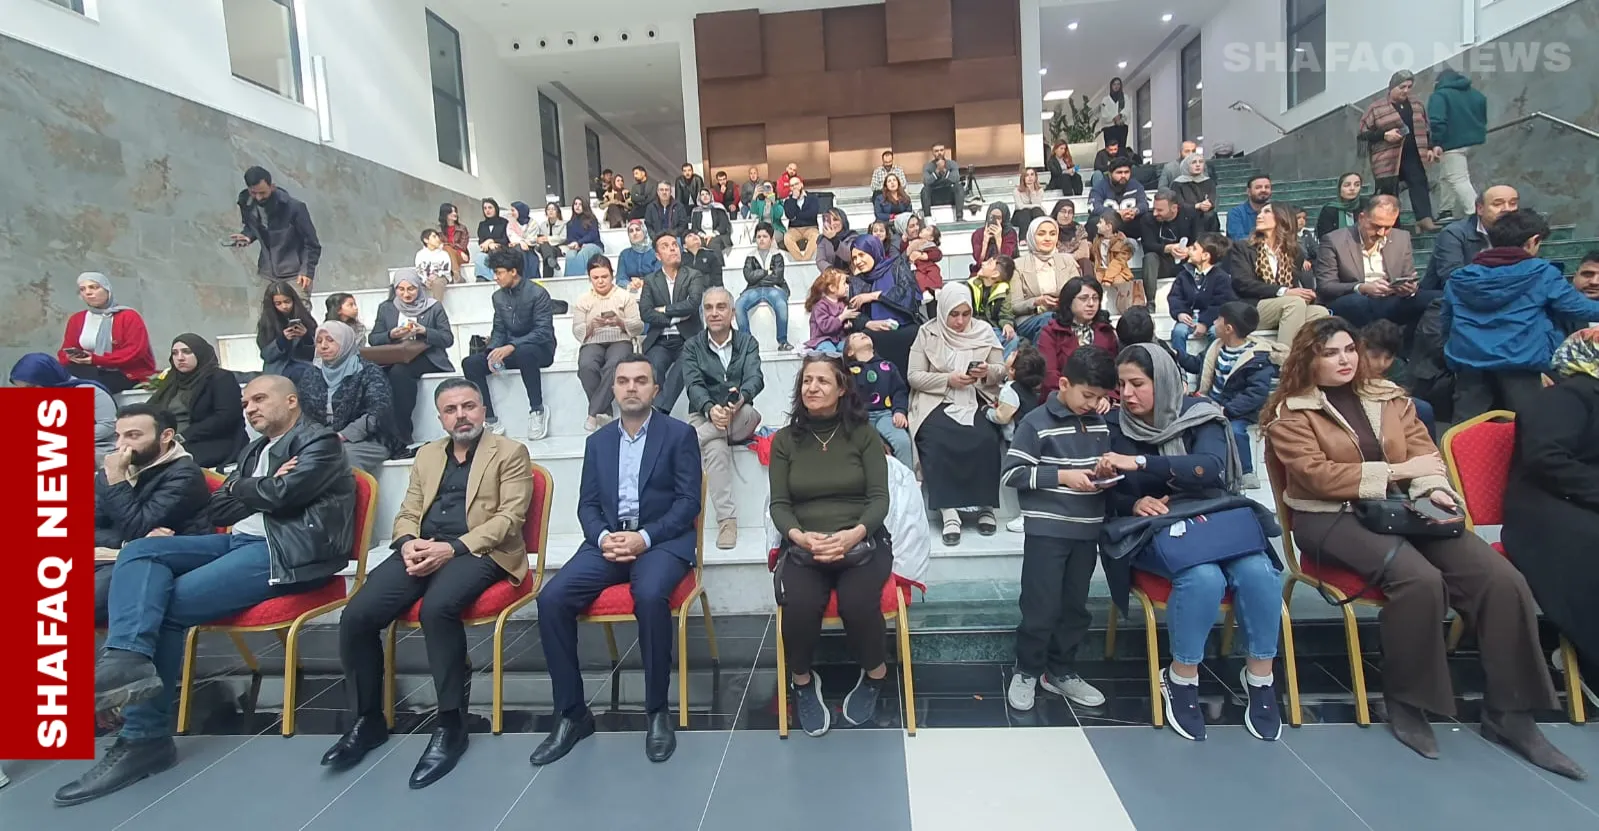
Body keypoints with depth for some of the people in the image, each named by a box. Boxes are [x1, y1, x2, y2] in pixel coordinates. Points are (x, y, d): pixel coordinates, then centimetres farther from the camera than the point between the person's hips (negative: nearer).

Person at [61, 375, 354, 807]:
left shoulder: (319, 442, -1)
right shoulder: (255, 450, 25)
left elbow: (282, 494, -16)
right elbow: (216, 510, 16)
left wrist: (241, 488, 4)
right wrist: (260, 490, -5)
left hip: (285, 551, -9)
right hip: (240, 542, 9)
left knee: (169, 604, -18)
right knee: (139, 551, -11)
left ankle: (145, 738, -13)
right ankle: (129, 657, -26)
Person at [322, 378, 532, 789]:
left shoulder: (510, 452, 4)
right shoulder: (426, 454, 22)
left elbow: (509, 517, -7)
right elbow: (407, 513, 18)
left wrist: (453, 548, -18)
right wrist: (408, 543, -7)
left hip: (478, 552, -5)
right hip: (422, 550, 6)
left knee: (436, 607, -34)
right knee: (356, 616, -16)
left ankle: (451, 723, -17)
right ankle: (367, 720, 7)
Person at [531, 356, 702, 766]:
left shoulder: (680, 434, 2)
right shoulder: (597, 440, 16)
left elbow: (689, 501, -5)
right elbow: (587, 504, 10)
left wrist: (645, 537, -18)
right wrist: (603, 536, -12)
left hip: (662, 541, -4)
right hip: (608, 540, 4)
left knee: (650, 596, -35)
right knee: (551, 599, -19)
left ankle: (657, 711, -15)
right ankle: (572, 713, -4)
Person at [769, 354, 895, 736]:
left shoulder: (863, 434, 4)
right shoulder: (785, 439, 8)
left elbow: (879, 498, -2)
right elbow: (779, 504, 3)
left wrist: (854, 534, -22)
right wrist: (800, 536, -19)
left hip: (862, 542, -1)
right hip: (803, 546, 1)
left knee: (857, 602, -30)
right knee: (798, 605, -30)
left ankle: (875, 674, 4)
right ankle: (802, 681, 3)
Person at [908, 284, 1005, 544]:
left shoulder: (984, 332, 9)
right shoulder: (927, 333, 4)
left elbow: (1002, 370, 10)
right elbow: (914, 376, 0)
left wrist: (988, 372, -13)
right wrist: (948, 379, -13)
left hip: (977, 401, 1)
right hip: (938, 402, -1)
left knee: (986, 440, -28)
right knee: (938, 442, -31)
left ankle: (985, 505, -12)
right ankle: (948, 511, -26)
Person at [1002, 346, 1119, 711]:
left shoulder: (1100, 425, 7)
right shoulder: (1036, 422, -10)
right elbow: (1011, 474, -13)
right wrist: (1062, 476, -18)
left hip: (1087, 530, 6)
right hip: (1046, 530, -6)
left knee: (1075, 607, 15)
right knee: (1041, 608, 1)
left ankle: (1061, 671, 31)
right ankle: (1026, 672, 20)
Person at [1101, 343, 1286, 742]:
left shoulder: (1200, 415, -1)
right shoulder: (1115, 425, 0)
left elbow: (1211, 466, -21)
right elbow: (1109, 495, 2)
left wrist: (1141, 463, -31)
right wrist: (1134, 503, -20)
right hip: (1150, 530, -2)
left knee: (1258, 572, -27)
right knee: (1204, 578, -31)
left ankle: (1260, 677, -2)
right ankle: (1181, 680, -11)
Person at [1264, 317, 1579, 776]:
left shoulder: (1387, 395, 16)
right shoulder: (1291, 413, -2)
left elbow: (1421, 448, 9)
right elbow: (1318, 476, -12)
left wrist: (1430, 486, -12)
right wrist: (1394, 471, -12)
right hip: (1331, 517, -6)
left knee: (1503, 580, -15)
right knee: (1420, 578, -31)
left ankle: (1507, 713, -1)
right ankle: (1405, 701, -11)